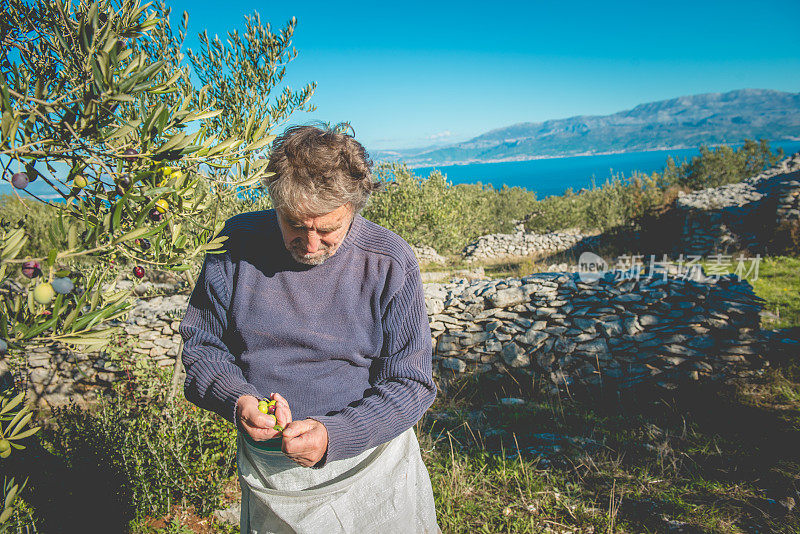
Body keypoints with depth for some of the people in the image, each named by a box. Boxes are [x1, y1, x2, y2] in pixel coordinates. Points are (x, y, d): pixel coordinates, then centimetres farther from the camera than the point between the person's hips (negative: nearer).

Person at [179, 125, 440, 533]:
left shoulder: (390, 264, -15)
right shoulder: (237, 244, -9)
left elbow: (411, 383, -12)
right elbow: (201, 344, 0)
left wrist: (334, 435, -26)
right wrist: (236, 399, -20)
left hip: (368, 463, -1)